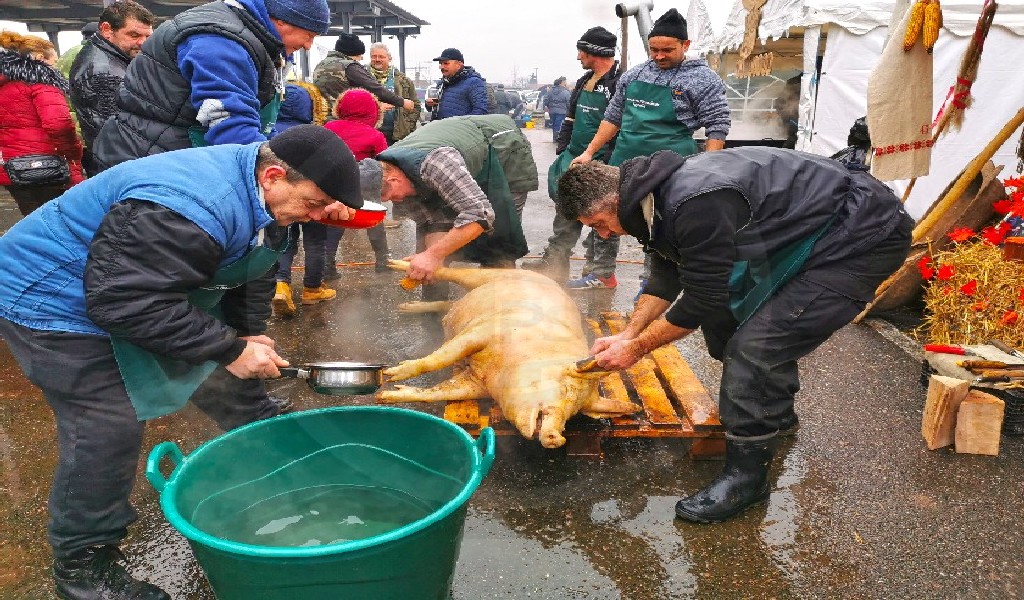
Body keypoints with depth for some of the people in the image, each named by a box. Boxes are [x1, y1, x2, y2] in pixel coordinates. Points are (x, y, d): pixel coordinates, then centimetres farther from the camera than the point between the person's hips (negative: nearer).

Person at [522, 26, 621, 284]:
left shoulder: (621, 81, -12)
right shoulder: (584, 82, 16)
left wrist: (609, 160, -19)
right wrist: (562, 150, 14)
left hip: (602, 164, -8)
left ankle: (602, 269, 13)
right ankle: (554, 261, 21)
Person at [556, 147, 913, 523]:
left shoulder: (695, 205, -30)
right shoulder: (660, 195, 1)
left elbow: (703, 301, -21)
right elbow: (665, 279, 12)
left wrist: (637, 347, -11)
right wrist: (627, 333, 5)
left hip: (865, 237, -10)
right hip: (813, 235, 10)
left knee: (754, 347, -17)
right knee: (724, 320, 15)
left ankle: (746, 476, 0)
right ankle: (776, 411, 37)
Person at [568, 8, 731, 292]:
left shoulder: (703, 79, -5)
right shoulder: (633, 75, 11)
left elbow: (717, 127, -7)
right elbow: (613, 117, 17)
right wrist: (589, 153, 13)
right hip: (623, 162, 6)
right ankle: (602, 273, 25)